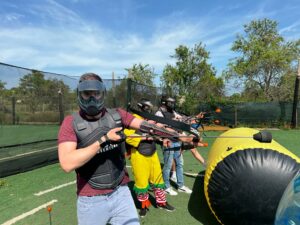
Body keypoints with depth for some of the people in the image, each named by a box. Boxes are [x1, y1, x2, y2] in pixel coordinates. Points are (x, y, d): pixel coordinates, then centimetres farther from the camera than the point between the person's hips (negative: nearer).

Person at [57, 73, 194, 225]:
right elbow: (67, 164, -22)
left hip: (121, 194, 2)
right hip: (90, 201, -1)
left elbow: (147, 126, -8)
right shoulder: (71, 122, -11)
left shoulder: (117, 115, -2)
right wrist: (103, 139, -24)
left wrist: (179, 136, -14)